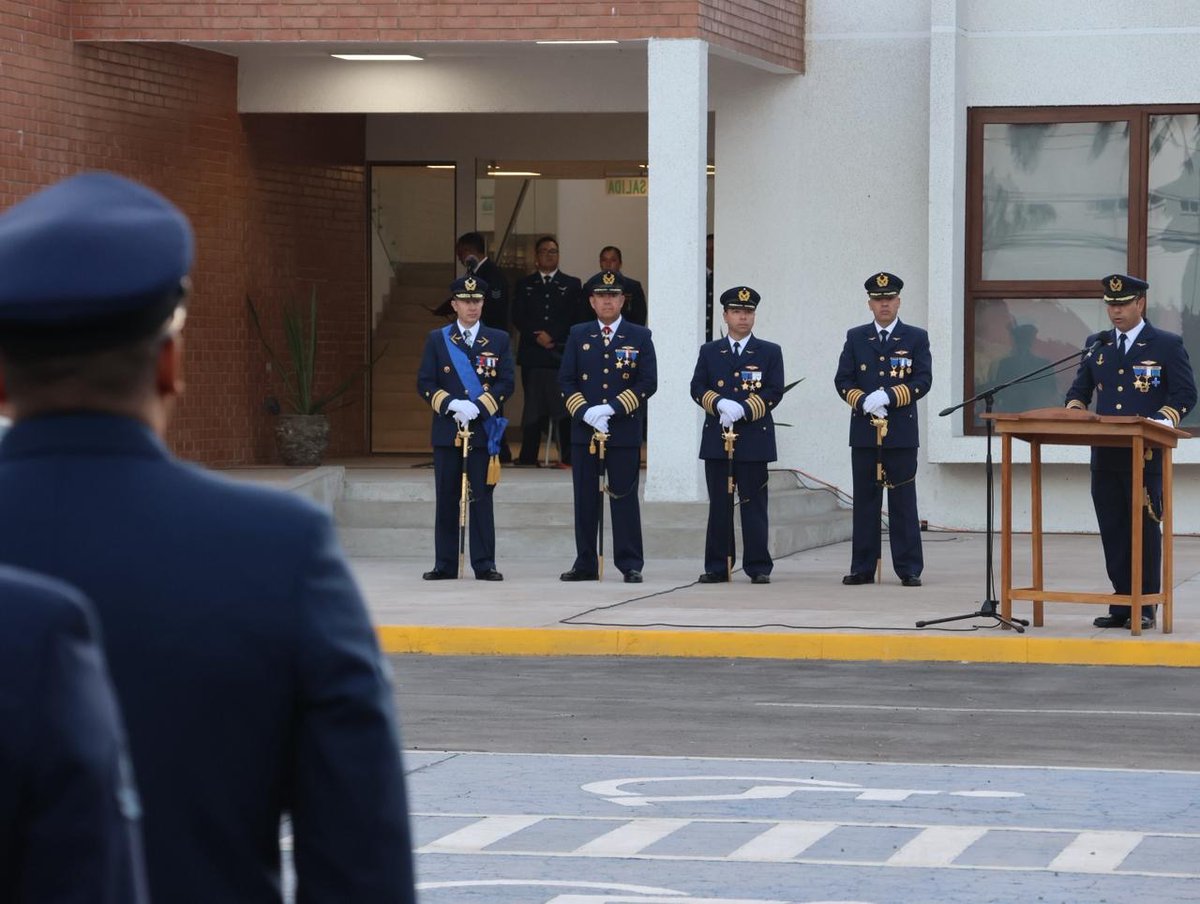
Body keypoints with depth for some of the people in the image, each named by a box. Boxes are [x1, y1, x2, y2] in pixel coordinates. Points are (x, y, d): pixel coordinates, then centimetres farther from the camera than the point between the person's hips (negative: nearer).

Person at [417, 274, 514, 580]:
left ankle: (484, 565, 2)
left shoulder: (499, 340, 7)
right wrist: (451, 404, -13)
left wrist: (477, 407, -13)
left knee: (481, 498, -1)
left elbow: (506, 383, 1)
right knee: (446, 499, 3)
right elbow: (425, 383, 3)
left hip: (483, 430, -1)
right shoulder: (437, 340, 8)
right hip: (446, 430, 1)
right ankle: (445, 564, 7)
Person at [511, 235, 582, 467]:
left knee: (565, 407, -6)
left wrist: (552, 335, -9)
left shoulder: (571, 285, 12)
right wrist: (536, 337, -9)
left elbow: (576, 318, 2)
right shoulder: (525, 285, 15)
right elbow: (518, 318, 6)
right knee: (533, 408, 1)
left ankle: (568, 457, -5)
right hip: (532, 353, 1)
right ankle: (528, 456, 3)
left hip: (562, 352, -1)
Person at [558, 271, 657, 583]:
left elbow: (648, 382, -3)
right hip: (584, 429, 2)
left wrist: (612, 408, -13)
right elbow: (566, 381, 6)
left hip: (625, 431, -2)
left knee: (624, 498, -1)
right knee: (585, 499, 4)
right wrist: (585, 412, -11)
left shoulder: (639, 337, 4)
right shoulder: (578, 335, 9)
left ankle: (630, 565, 2)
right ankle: (585, 564, 10)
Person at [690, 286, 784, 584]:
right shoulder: (709, 352, 13)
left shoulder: (770, 352, 7)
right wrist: (721, 404, -14)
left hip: (754, 439, -2)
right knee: (718, 506, 4)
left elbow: (774, 392, -2)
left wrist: (743, 409, -16)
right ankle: (717, 567, 8)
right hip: (716, 437, 2)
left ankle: (758, 567, 2)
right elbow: (697, 389, 5)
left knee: (754, 504, -2)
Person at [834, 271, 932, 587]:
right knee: (865, 501, 4)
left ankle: (909, 569, 0)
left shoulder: (916, 338, 5)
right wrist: (864, 402, -12)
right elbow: (843, 381, 6)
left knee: (903, 501, -2)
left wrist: (888, 397, -16)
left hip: (901, 432, -2)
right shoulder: (856, 338, 11)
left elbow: (923, 381, -4)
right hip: (864, 431, 2)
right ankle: (862, 568, 8)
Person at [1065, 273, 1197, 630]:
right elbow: (1079, 390, 18)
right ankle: (1121, 605, 10)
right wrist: (1074, 411, -4)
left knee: (1144, 530, -3)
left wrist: (1163, 420, -19)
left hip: (1146, 455, -4)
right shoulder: (1096, 345, 15)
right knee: (1113, 532, 5)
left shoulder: (1167, 345, 1)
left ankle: (1144, 607, 2)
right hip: (1105, 456, 5)